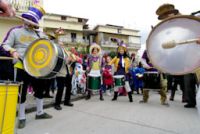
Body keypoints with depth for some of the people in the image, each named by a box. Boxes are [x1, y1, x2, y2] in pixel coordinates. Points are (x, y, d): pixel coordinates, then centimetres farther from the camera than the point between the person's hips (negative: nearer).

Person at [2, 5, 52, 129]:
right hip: (22, 67, -3)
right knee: (22, 92, 4)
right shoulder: (15, 31, 0)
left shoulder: (39, 34, 9)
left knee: (40, 89, 11)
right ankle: (22, 117, 23)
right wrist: (13, 51, -22)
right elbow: (5, 45, -1)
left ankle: (40, 112, 31)